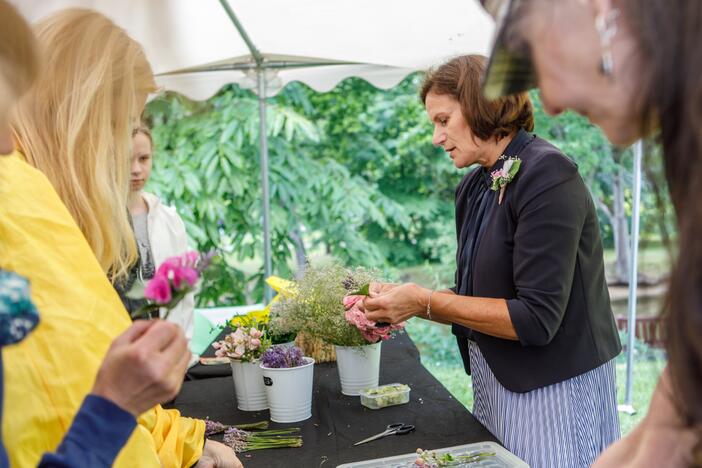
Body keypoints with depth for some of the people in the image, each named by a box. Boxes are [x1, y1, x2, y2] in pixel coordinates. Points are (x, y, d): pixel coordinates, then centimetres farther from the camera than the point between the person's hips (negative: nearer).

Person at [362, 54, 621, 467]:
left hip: (554, 389, -7)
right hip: (495, 385, 7)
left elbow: (536, 318, -23)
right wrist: (401, 301, -4)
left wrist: (425, 301, -20)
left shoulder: (547, 174, -18)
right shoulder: (473, 188, 5)